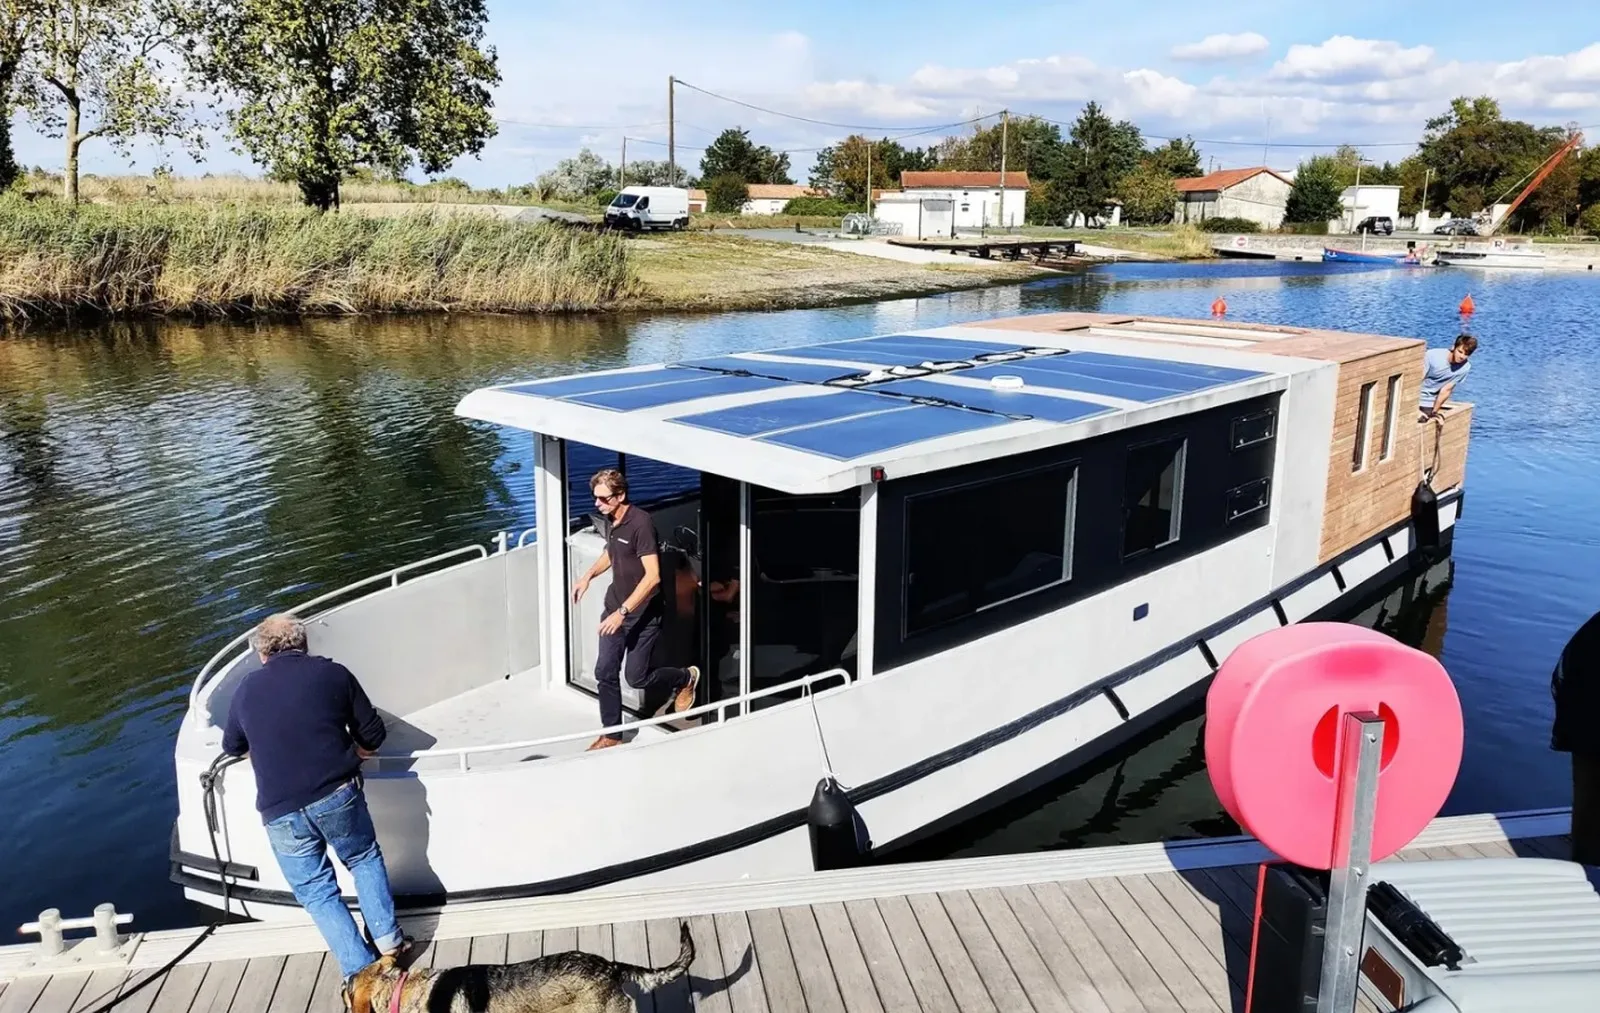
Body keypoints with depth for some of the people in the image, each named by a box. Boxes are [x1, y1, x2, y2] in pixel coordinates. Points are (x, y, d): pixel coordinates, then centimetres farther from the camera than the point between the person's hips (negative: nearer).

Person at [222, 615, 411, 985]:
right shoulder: (333, 673, 5)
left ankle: (361, 972, 12)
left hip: (280, 812, 1)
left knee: (316, 892, 15)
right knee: (365, 860, 25)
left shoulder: (246, 689, 12)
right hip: (338, 796, -1)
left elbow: (232, 747, 28)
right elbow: (373, 736, 7)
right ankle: (387, 938, 20)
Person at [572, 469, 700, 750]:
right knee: (605, 672, 6)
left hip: (642, 613, -7)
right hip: (615, 607, 8)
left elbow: (653, 576, -29)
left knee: (637, 677, 2)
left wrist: (623, 612, -31)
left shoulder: (641, 523, -24)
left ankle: (686, 677, 28)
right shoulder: (610, 519, 2)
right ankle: (611, 734, 20)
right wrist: (588, 575, 8)